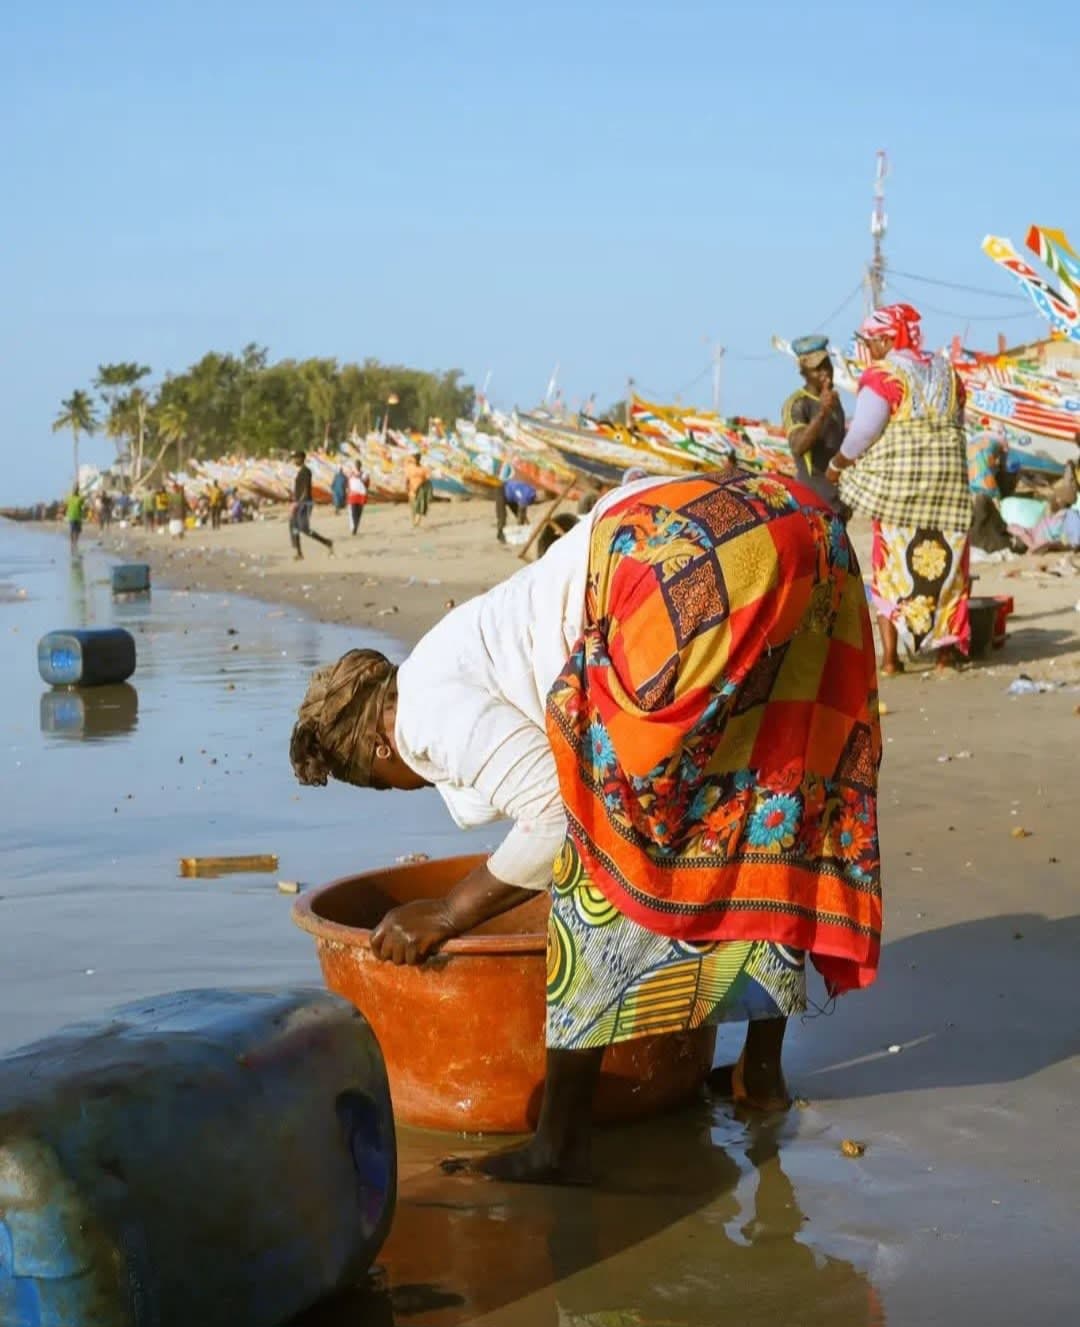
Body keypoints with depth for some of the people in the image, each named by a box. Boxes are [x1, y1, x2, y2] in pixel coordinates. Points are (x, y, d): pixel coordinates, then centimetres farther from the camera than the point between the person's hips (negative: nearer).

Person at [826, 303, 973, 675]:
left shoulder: (883, 375, -7)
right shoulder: (946, 373, 13)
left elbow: (863, 433, -10)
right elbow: (956, 427, 12)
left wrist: (837, 464, 5)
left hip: (897, 480, -5)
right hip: (948, 481, 5)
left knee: (892, 565, 2)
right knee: (944, 564, 10)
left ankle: (890, 655, -1)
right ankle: (946, 650, 10)